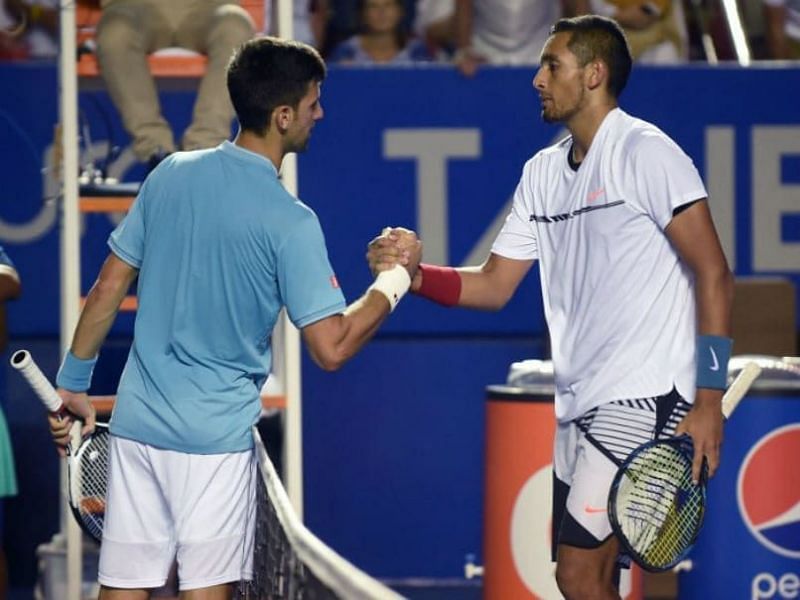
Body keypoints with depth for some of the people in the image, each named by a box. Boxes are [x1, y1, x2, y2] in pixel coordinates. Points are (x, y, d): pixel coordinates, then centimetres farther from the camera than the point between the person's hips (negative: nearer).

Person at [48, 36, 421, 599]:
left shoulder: (170, 174, 3)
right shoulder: (290, 222, -13)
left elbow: (108, 289, 8)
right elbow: (331, 347, -14)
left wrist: (73, 384, 17)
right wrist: (396, 279, -1)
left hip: (137, 421, 5)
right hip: (216, 436, -5)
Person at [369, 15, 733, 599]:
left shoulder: (646, 152, -9)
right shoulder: (543, 171, 15)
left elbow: (714, 274, -11)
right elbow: (493, 285, 17)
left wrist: (709, 399, -17)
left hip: (643, 398, -8)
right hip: (580, 407, 8)